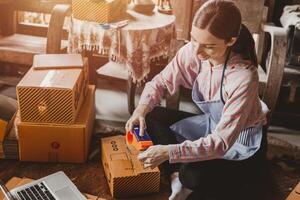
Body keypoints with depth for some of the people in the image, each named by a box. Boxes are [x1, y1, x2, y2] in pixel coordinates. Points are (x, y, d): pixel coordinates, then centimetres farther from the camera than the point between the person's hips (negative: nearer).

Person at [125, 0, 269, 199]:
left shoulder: (244, 78, -36)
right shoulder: (191, 52, -20)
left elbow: (223, 141, -35)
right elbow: (160, 82, -6)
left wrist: (170, 152, -41)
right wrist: (142, 109, -27)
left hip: (242, 141, -6)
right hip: (211, 125, 6)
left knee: (193, 175, -30)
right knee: (152, 116, -9)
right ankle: (177, 177, -3)